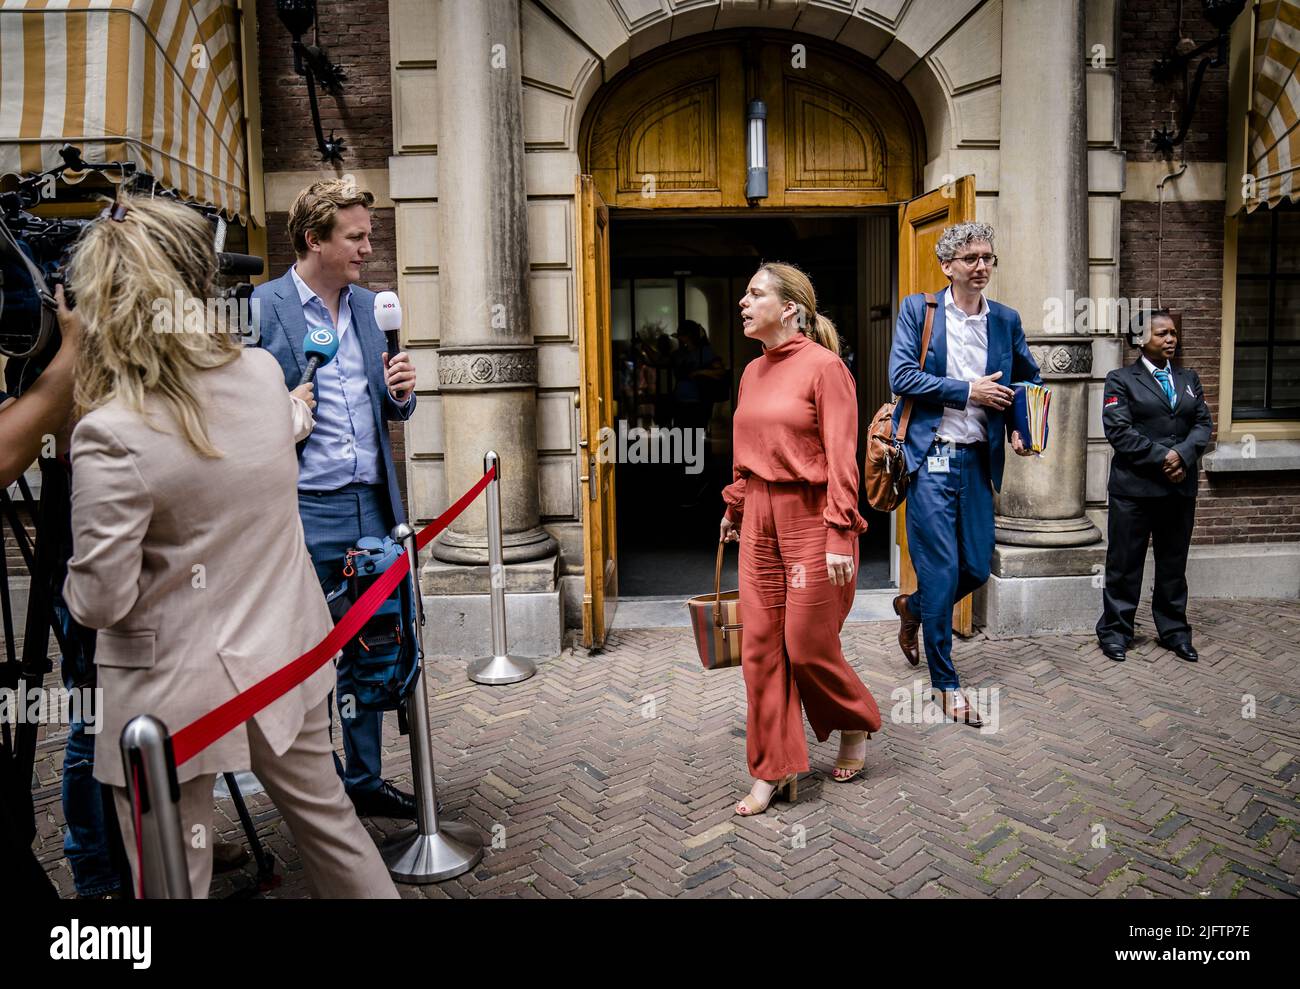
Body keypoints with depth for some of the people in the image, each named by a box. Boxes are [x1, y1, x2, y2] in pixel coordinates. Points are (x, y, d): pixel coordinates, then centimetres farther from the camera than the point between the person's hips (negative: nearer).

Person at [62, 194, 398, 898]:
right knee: (327, 817, 23)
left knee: (175, 880, 15)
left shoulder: (112, 435, -22)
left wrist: (72, 584, 6)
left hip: (175, 692, -5)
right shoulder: (263, 373, -6)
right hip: (283, 656, 5)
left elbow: (99, 601, -15)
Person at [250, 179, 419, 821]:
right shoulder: (260, 308, -7)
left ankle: (363, 780, 30)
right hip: (305, 514, -5)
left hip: (371, 508, 6)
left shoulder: (372, 306, 11)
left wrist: (401, 394, -3)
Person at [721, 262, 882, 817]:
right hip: (760, 518, 7)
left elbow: (841, 457, -14)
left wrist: (840, 534, -19)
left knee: (807, 646, 3)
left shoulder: (824, 366, -10)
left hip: (810, 517, -7)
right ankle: (772, 770, 19)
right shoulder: (752, 372, 11)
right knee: (760, 646, 6)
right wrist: (734, 508, 24)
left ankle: (857, 725, 33)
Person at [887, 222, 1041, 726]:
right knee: (942, 570, -3)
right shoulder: (918, 309, 0)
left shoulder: (1006, 320, 11)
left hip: (978, 459, 5)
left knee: (977, 567, 8)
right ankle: (945, 682, 12)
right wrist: (968, 390, -12)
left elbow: (1030, 379, 22)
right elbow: (901, 376, -11)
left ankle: (912, 607, 39)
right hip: (931, 457, -5)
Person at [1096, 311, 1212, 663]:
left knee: (1174, 564, 13)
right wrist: (1161, 457, -15)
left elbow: (1203, 424, 7)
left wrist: (1183, 455, -11)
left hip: (1180, 487, 5)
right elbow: (1118, 429, -11)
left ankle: (1174, 631, 24)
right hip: (1135, 487, -5)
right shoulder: (1121, 379, 0)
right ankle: (1115, 631, 13)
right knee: (1125, 564, 2)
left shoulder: (1189, 379, 15)